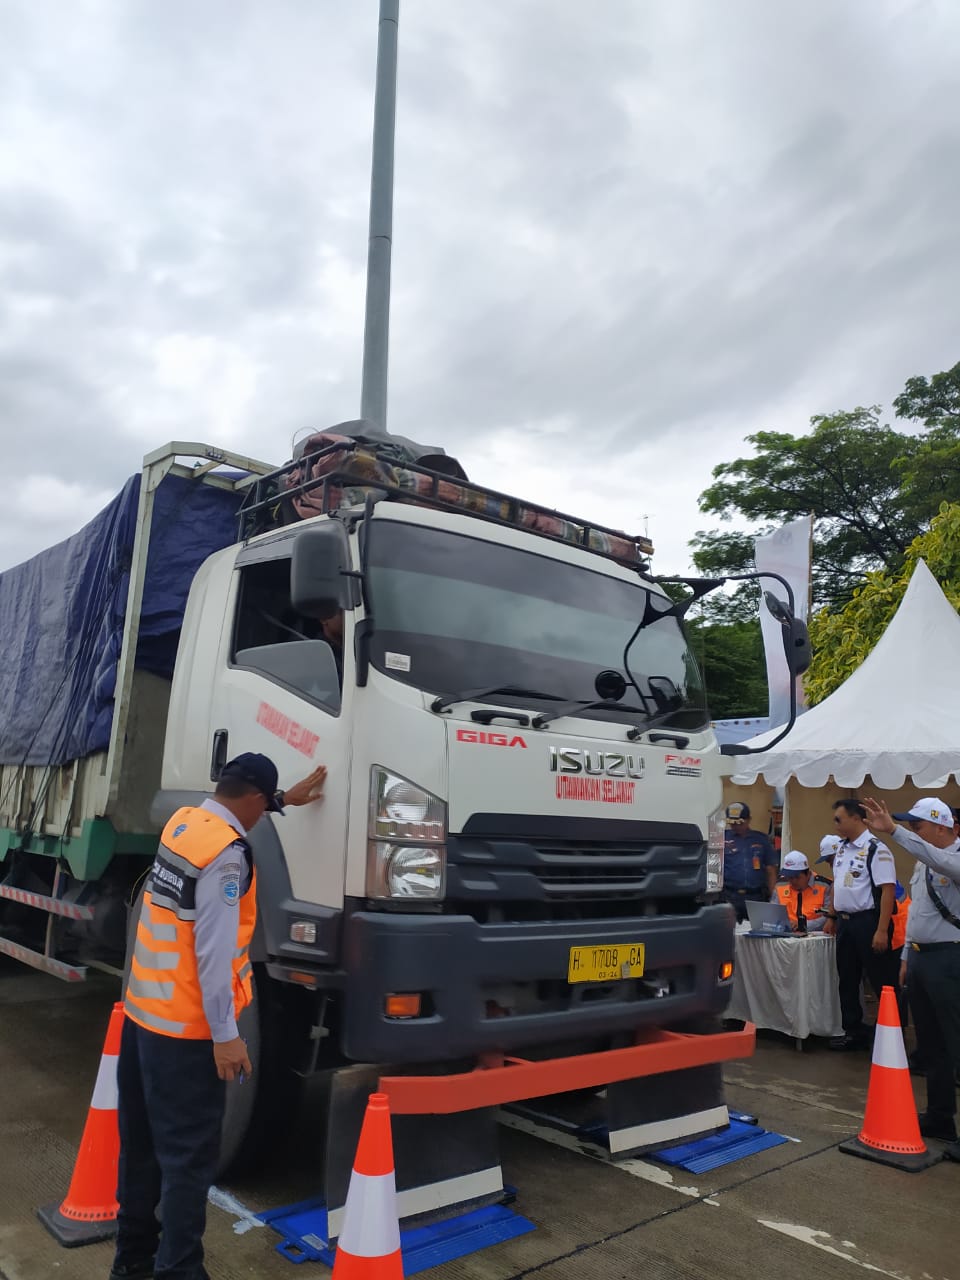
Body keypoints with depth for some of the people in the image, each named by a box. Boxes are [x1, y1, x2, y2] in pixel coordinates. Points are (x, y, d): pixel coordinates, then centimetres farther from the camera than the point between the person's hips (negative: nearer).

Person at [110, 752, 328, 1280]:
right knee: (188, 1156, 3)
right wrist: (225, 1035, -18)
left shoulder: (182, 821, 3)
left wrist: (287, 799, 27)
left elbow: (226, 812, 27)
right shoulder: (227, 854, -22)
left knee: (142, 1144, 21)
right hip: (185, 1028, -9)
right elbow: (213, 952, -24)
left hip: (141, 1012, 9)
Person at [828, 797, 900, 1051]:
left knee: (883, 982, 1)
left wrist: (881, 930, -22)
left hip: (867, 922, -9)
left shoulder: (876, 849, -15)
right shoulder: (842, 849, 11)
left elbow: (888, 890, -20)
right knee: (847, 981, 15)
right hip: (845, 922, 9)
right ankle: (854, 1032, 27)